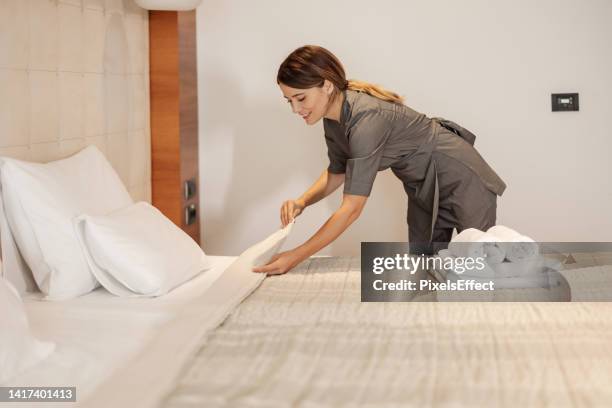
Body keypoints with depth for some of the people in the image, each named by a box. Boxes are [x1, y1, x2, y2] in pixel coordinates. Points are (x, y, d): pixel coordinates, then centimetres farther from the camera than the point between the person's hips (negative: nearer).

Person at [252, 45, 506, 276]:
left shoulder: (366, 119, -36)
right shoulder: (333, 117, -10)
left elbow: (351, 209, -36)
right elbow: (337, 172, 7)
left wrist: (296, 257, -34)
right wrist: (302, 202, -13)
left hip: (459, 178, -8)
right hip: (423, 186, 8)